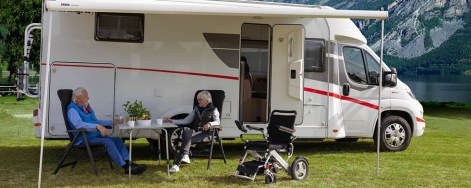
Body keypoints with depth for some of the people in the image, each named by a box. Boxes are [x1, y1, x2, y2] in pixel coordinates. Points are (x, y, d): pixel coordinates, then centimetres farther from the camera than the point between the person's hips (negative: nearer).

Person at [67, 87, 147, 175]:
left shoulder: (86, 107, 20)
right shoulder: (72, 109, -8)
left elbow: (96, 121, 29)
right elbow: (78, 124, -26)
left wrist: (112, 122, 18)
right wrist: (97, 126, -34)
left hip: (96, 135, 9)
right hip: (84, 139, -9)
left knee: (118, 140, -7)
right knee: (108, 141, -27)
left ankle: (128, 163, -18)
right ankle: (126, 167, -29)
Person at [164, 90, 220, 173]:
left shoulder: (213, 110, 12)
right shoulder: (196, 109, 26)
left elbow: (217, 121, -3)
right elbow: (186, 120, 21)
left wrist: (209, 124, -25)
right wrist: (172, 121, 12)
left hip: (204, 132, -4)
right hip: (194, 130, 4)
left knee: (186, 139, -33)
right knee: (186, 129, -35)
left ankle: (176, 164, -45)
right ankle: (185, 155, -54)